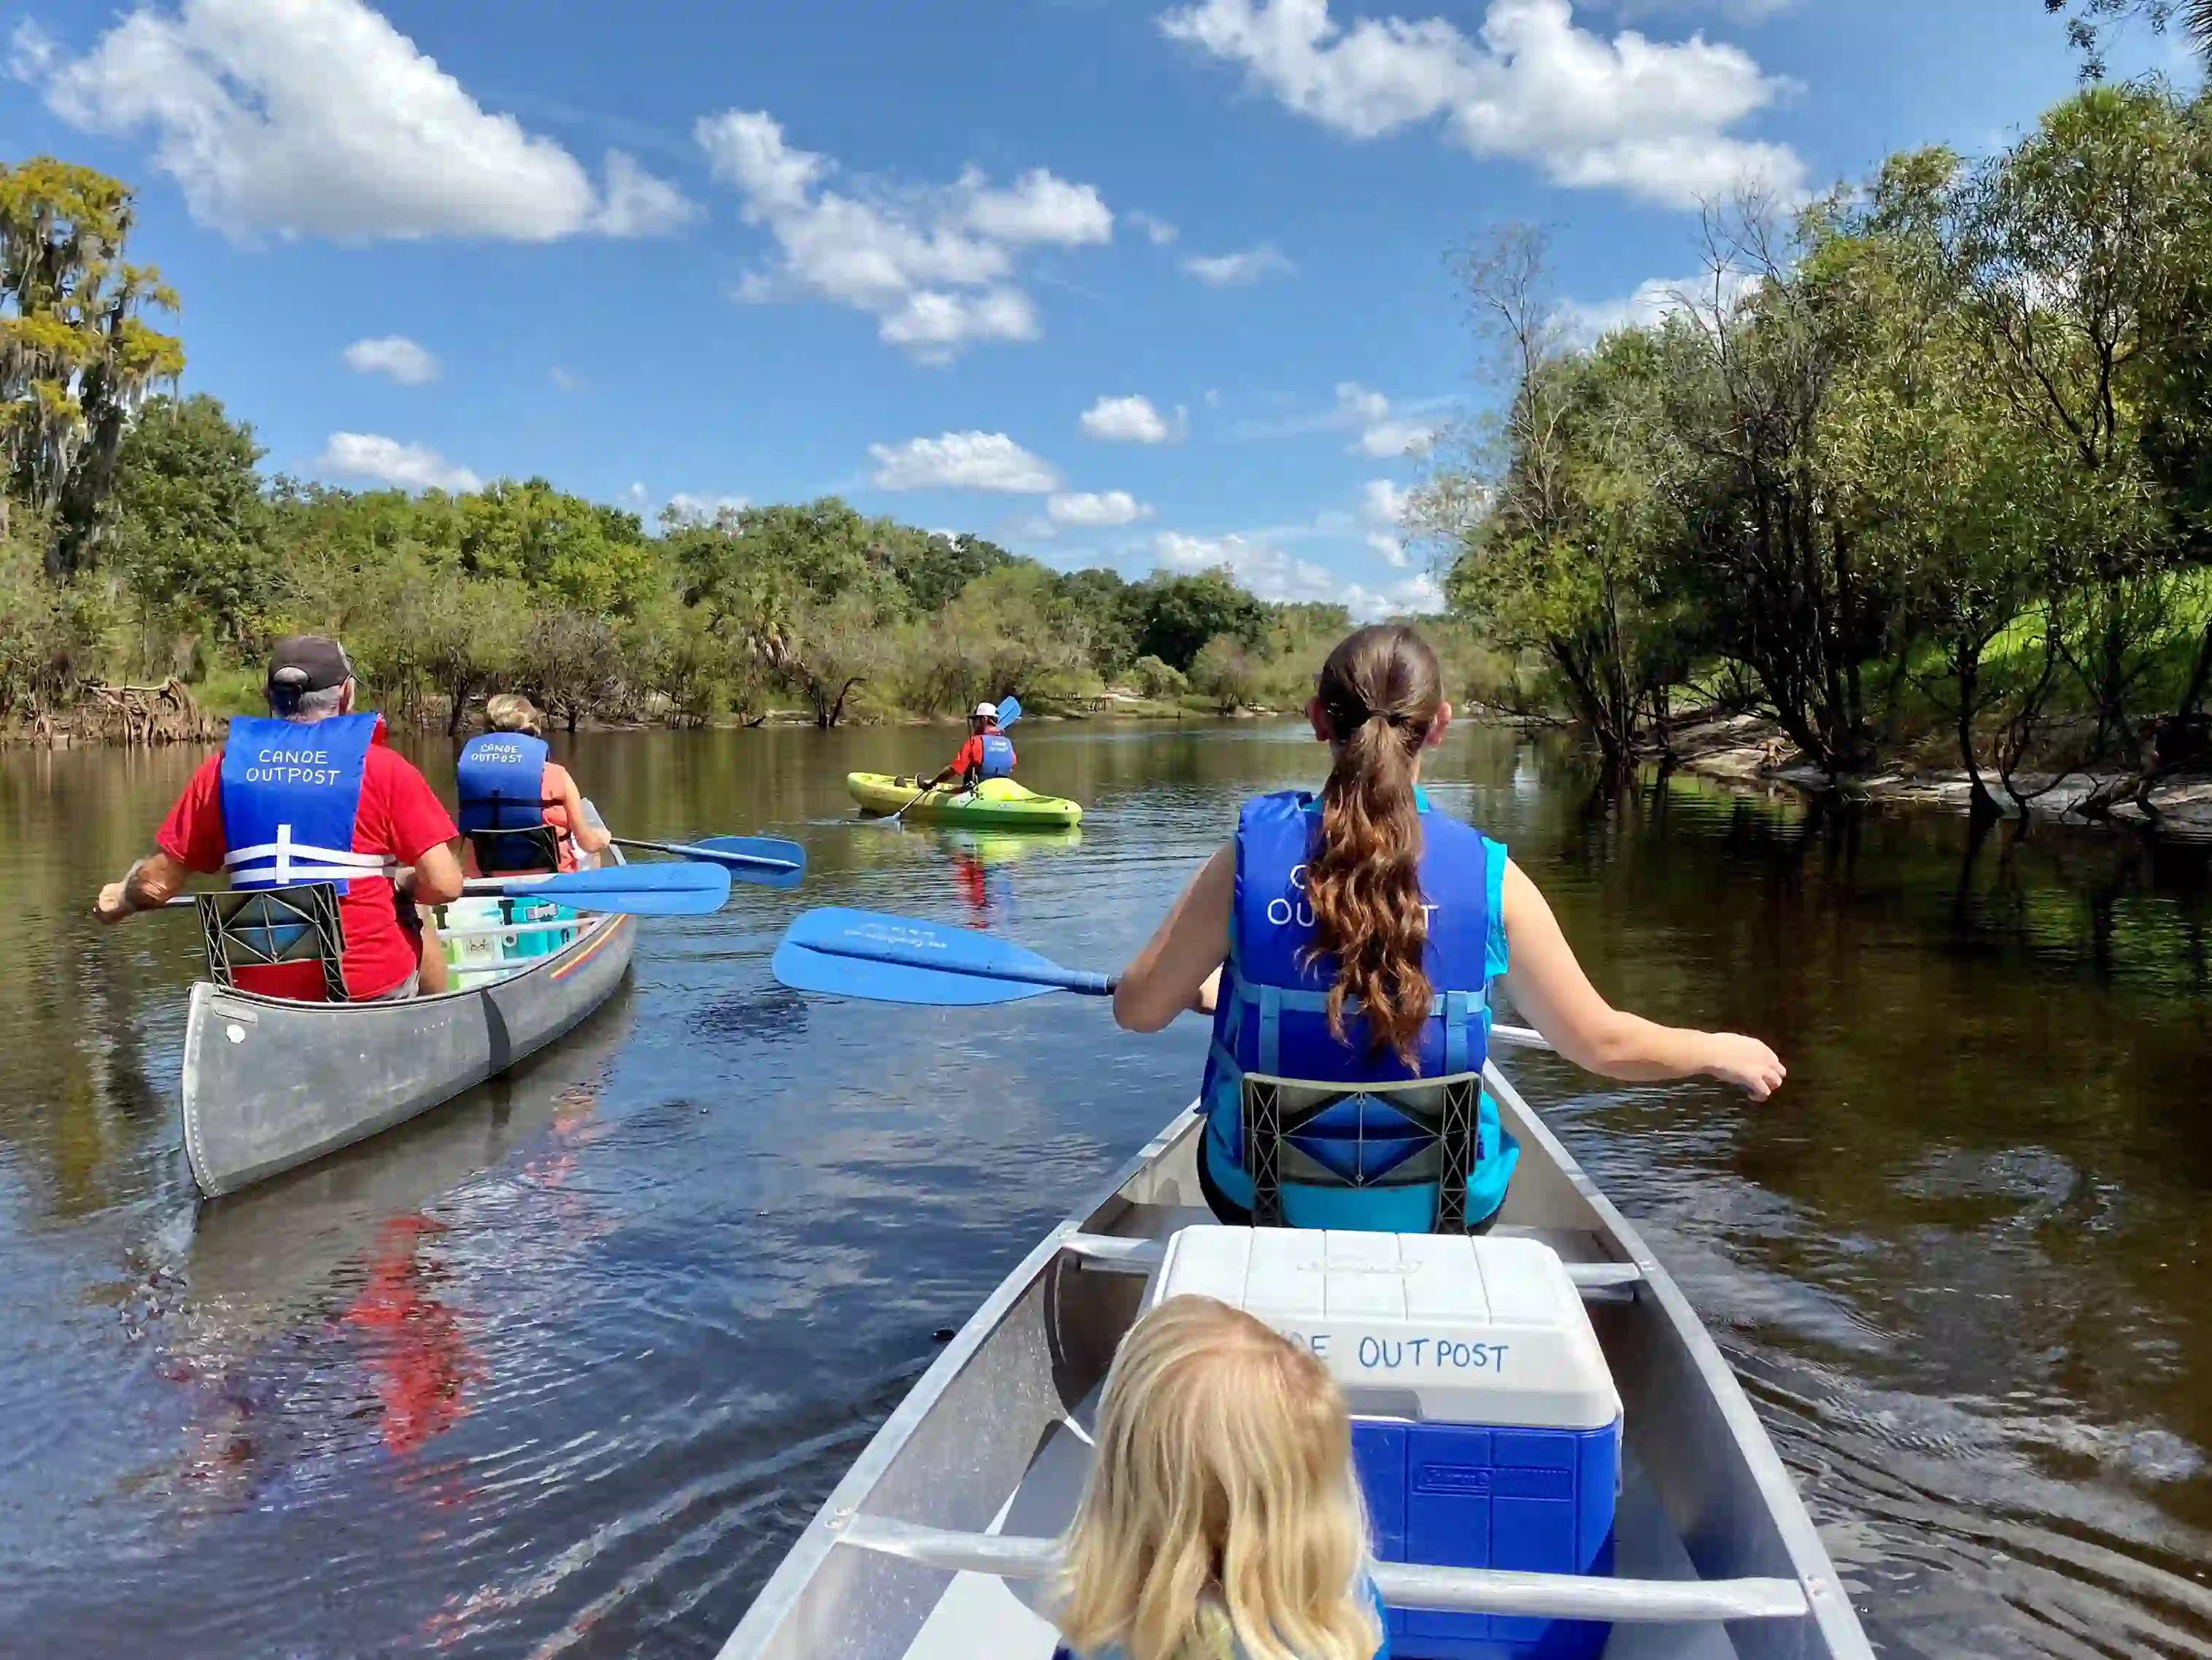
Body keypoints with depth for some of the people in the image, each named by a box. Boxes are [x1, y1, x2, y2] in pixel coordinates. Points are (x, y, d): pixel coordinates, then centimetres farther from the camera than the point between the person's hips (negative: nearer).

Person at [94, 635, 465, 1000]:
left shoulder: (227, 765, 2)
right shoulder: (382, 766, -6)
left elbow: (156, 884, 7)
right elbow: (445, 885, -10)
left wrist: (120, 899, 29)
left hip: (261, 990, 3)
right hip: (378, 985, -3)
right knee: (415, 925, 29)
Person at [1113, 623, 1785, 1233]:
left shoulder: (1252, 855, -15)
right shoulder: (1490, 877, -14)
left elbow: (1137, 1008, -7)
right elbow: (1600, 1043, -5)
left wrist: (1202, 987, 16)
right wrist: (1719, 1051, 14)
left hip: (1259, 1202, 0)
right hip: (1436, 1211, 0)